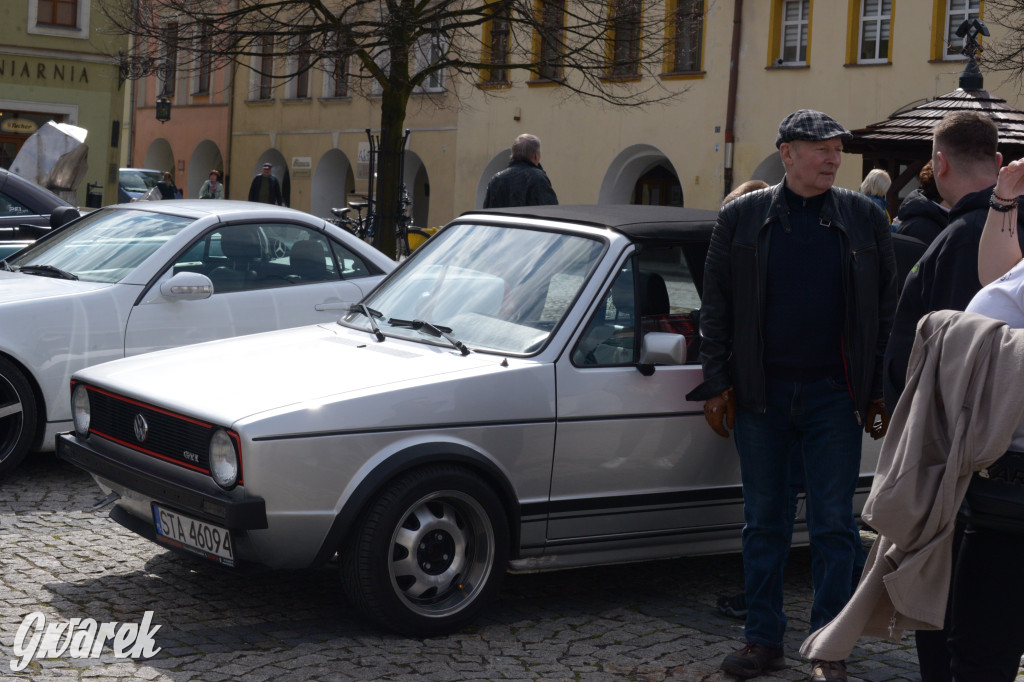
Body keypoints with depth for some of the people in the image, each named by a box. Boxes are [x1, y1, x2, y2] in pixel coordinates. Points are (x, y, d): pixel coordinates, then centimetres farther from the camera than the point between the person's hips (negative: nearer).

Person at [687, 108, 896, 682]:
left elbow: (887, 308, 4)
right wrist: (718, 385, 0)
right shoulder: (742, 217, 3)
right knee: (764, 522, 8)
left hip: (834, 396, -1)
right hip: (760, 394, 1)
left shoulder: (864, 218, 3)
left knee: (834, 525, 1)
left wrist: (879, 392, -1)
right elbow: (716, 306, 6)